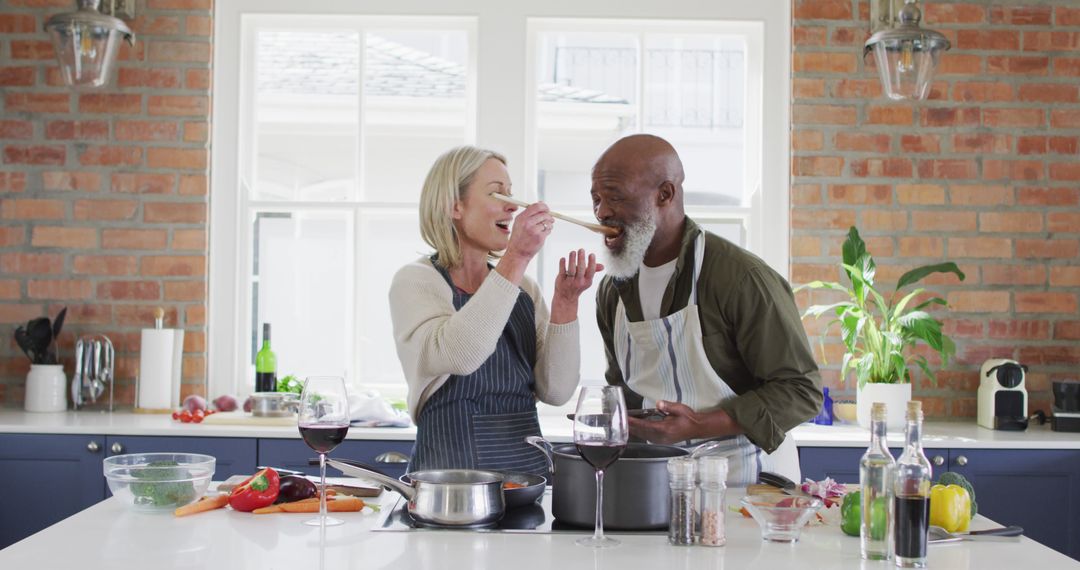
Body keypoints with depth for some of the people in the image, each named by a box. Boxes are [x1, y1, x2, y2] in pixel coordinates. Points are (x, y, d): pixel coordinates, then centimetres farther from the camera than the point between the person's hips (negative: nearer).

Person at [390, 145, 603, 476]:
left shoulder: (523, 288, 12)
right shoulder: (415, 282, -2)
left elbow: (555, 391, 5)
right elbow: (456, 356, -23)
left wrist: (565, 303, -5)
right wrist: (516, 259, -23)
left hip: (529, 465, 4)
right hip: (451, 471, -4)